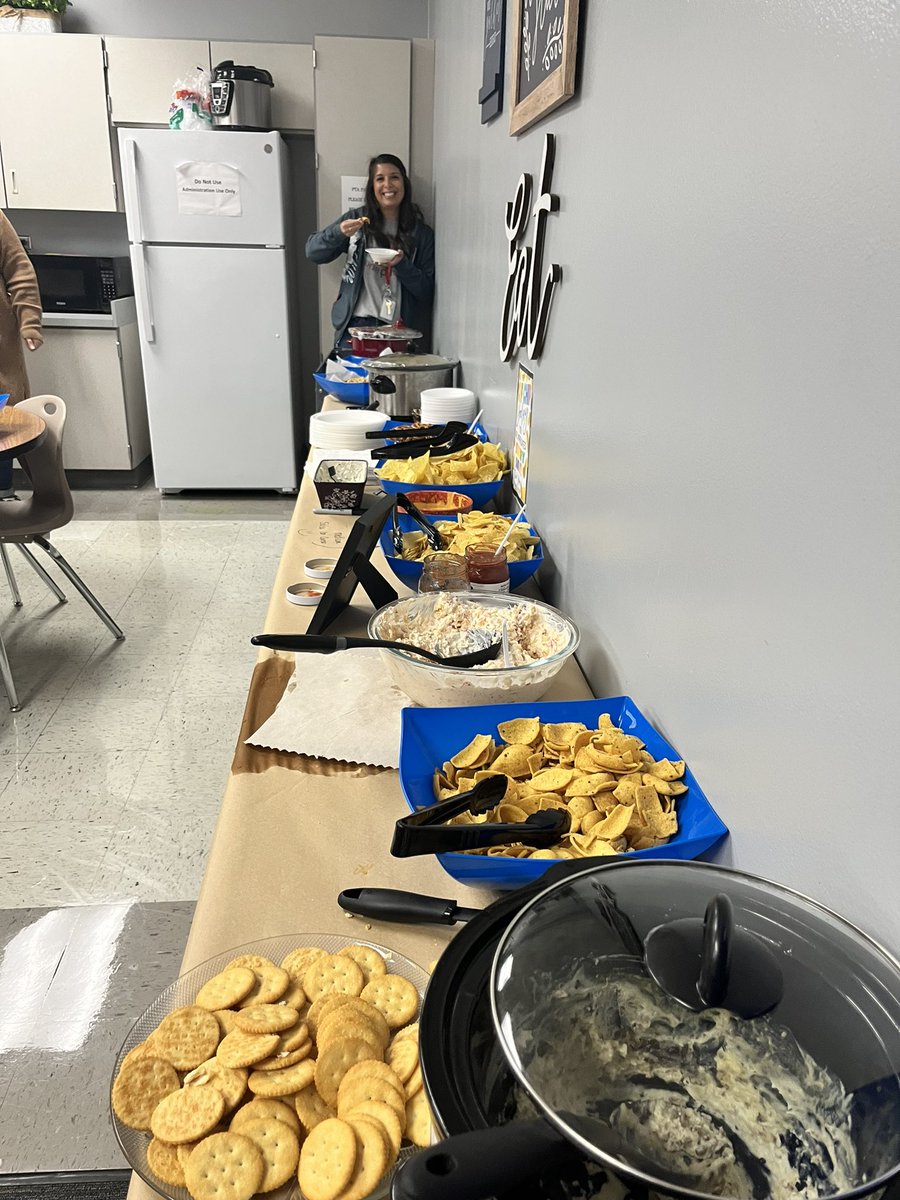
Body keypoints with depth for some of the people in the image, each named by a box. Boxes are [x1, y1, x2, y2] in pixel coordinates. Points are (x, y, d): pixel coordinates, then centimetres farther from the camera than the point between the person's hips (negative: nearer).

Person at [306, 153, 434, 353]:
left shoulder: (421, 233, 5)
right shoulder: (357, 218, 6)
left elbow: (427, 291, 2)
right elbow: (313, 252, 6)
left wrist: (402, 265, -15)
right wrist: (339, 233, -13)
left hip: (398, 329, 0)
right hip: (356, 324, 0)